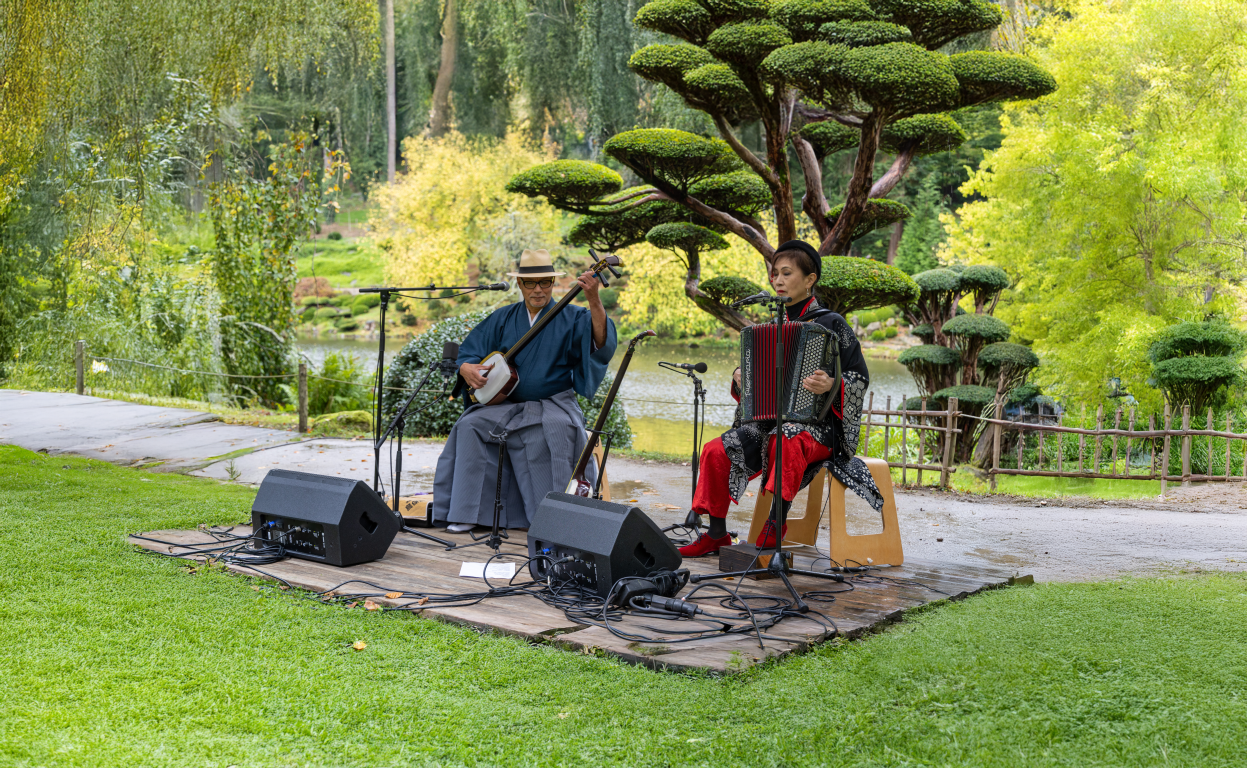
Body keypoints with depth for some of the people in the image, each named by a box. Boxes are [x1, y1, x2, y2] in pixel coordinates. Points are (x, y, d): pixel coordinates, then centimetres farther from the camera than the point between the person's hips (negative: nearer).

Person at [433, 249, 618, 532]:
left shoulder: (570, 317, 0)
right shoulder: (503, 318, 12)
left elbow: (601, 343, -20)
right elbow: (468, 351, 14)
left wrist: (594, 301, -35)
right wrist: (467, 368, -11)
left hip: (553, 405, -3)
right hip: (506, 403, 4)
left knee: (559, 427, -36)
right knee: (469, 425, -20)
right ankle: (466, 515, -16)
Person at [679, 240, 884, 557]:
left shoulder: (831, 324, -2)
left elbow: (860, 378, -6)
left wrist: (831, 384, -26)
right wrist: (740, 378, 2)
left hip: (817, 422, -6)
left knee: (785, 441, -40)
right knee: (716, 450, -12)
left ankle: (776, 523, -31)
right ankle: (716, 534, 0)